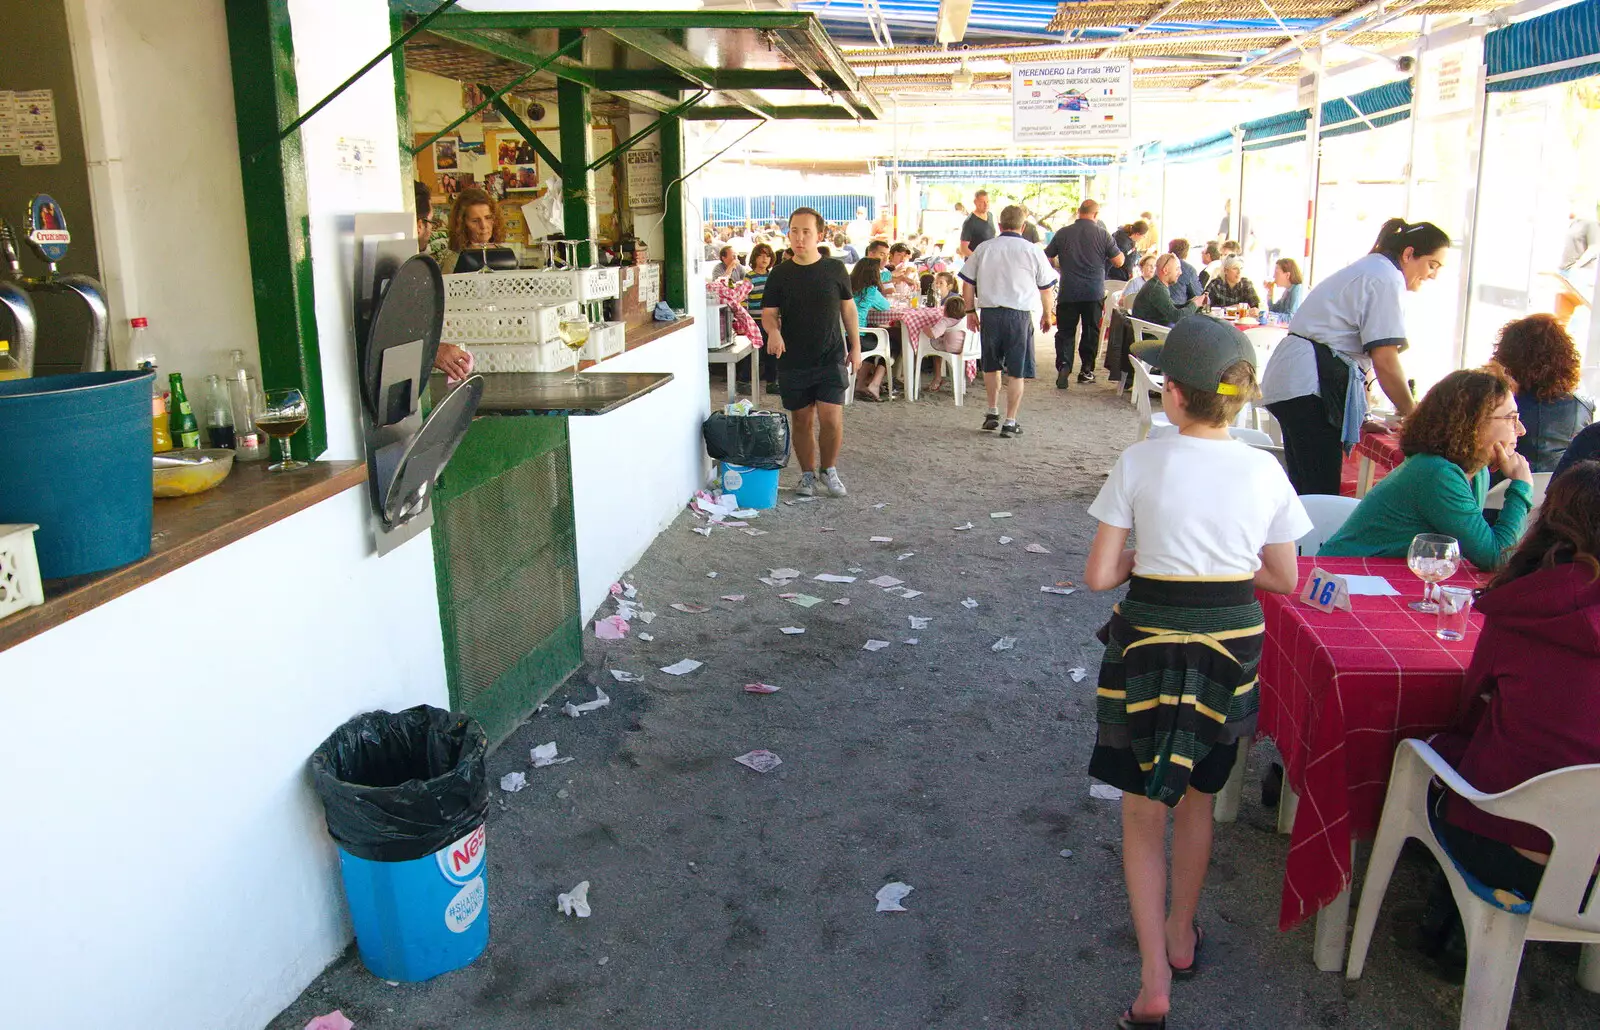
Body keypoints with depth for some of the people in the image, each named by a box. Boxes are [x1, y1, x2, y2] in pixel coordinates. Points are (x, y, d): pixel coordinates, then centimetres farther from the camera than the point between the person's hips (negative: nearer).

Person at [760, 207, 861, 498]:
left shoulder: (834, 269, 2)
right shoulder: (780, 274, 2)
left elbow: (848, 309, 10)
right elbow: (769, 313, 2)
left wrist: (855, 347, 8)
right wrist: (773, 331, -20)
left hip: (831, 358, -1)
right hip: (793, 362, 1)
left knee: (831, 418, -9)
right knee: (802, 420, 7)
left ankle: (828, 469, 14)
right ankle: (808, 474, 24)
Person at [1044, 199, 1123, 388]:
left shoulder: (1063, 233, -2)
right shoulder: (1102, 235, -5)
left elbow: (1047, 258, 8)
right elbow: (1119, 262, 1)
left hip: (1068, 293, 0)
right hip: (1094, 292, 0)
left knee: (1065, 331, 5)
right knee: (1090, 331, 13)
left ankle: (1063, 366, -14)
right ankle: (1086, 370, 19)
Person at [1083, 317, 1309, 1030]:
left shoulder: (1139, 462, -13)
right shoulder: (1266, 471, -5)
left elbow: (1098, 575, -12)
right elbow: (1284, 578, 4)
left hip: (1148, 642, -3)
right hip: (1231, 645, 3)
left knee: (1144, 811, 10)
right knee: (1196, 798, 23)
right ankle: (1182, 938, 42)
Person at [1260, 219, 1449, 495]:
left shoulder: (1365, 269, 24)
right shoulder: (1387, 278, -7)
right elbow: (1385, 361, -14)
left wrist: (1360, 417, 22)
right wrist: (1414, 416, -5)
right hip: (1313, 382, -11)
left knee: (1305, 488, 10)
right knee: (1321, 492, -11)